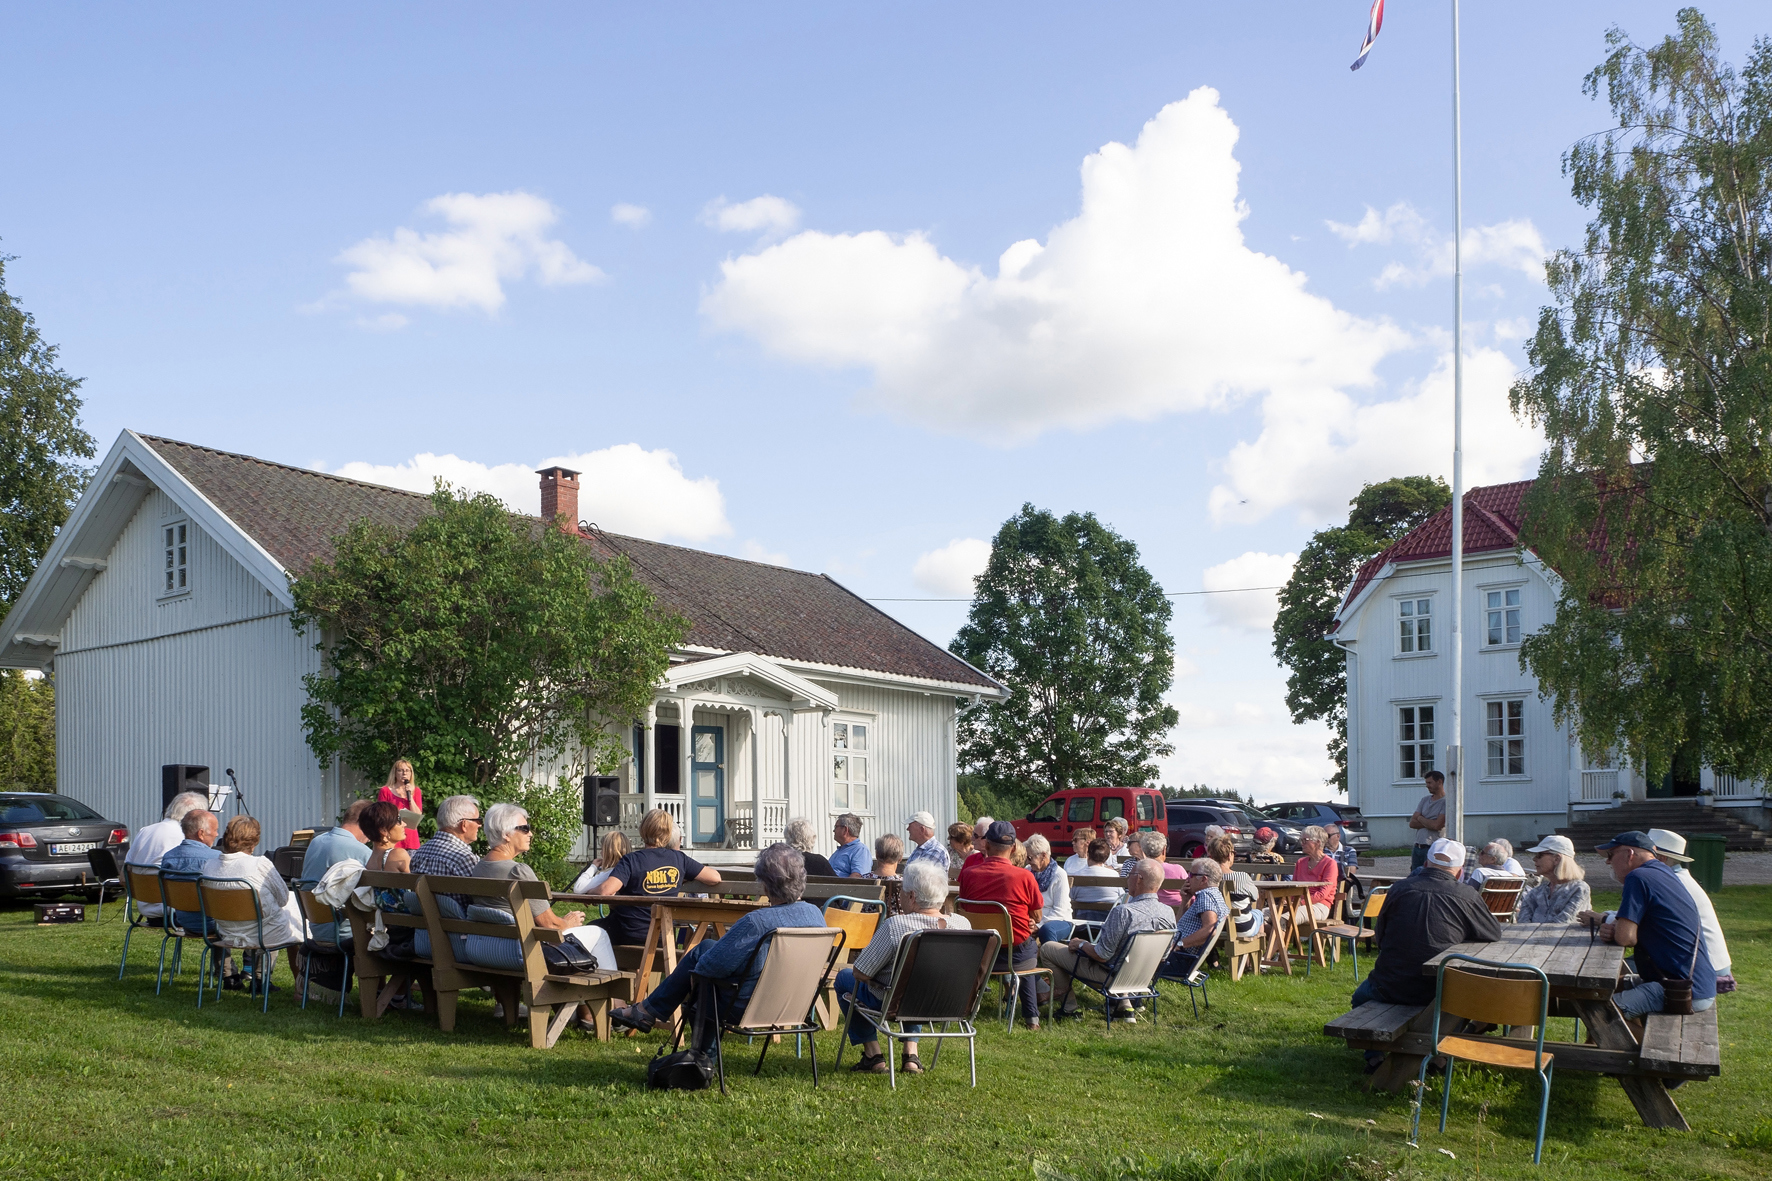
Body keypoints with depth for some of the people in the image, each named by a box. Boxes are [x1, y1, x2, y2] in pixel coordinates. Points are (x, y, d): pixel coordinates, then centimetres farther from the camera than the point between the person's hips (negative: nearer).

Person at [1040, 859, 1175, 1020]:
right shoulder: (1169, 913, -12)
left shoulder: (1123, 912, -32)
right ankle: (1123, 1006, 26)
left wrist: (1081, 944, -6)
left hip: (1110, 974, -7)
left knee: (1047, 948, 6)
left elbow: (1102, 956, -26)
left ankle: (1069, 1006, 16)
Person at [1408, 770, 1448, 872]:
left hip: (1433, 848, -7)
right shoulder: (1425, 800, 16)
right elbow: (1412, 823, 9)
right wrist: (1429, 823, -7)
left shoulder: (1446, 802, -6)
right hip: (1417, 848, 7)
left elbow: (1437, 825, -17)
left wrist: (1420, 818, 1)